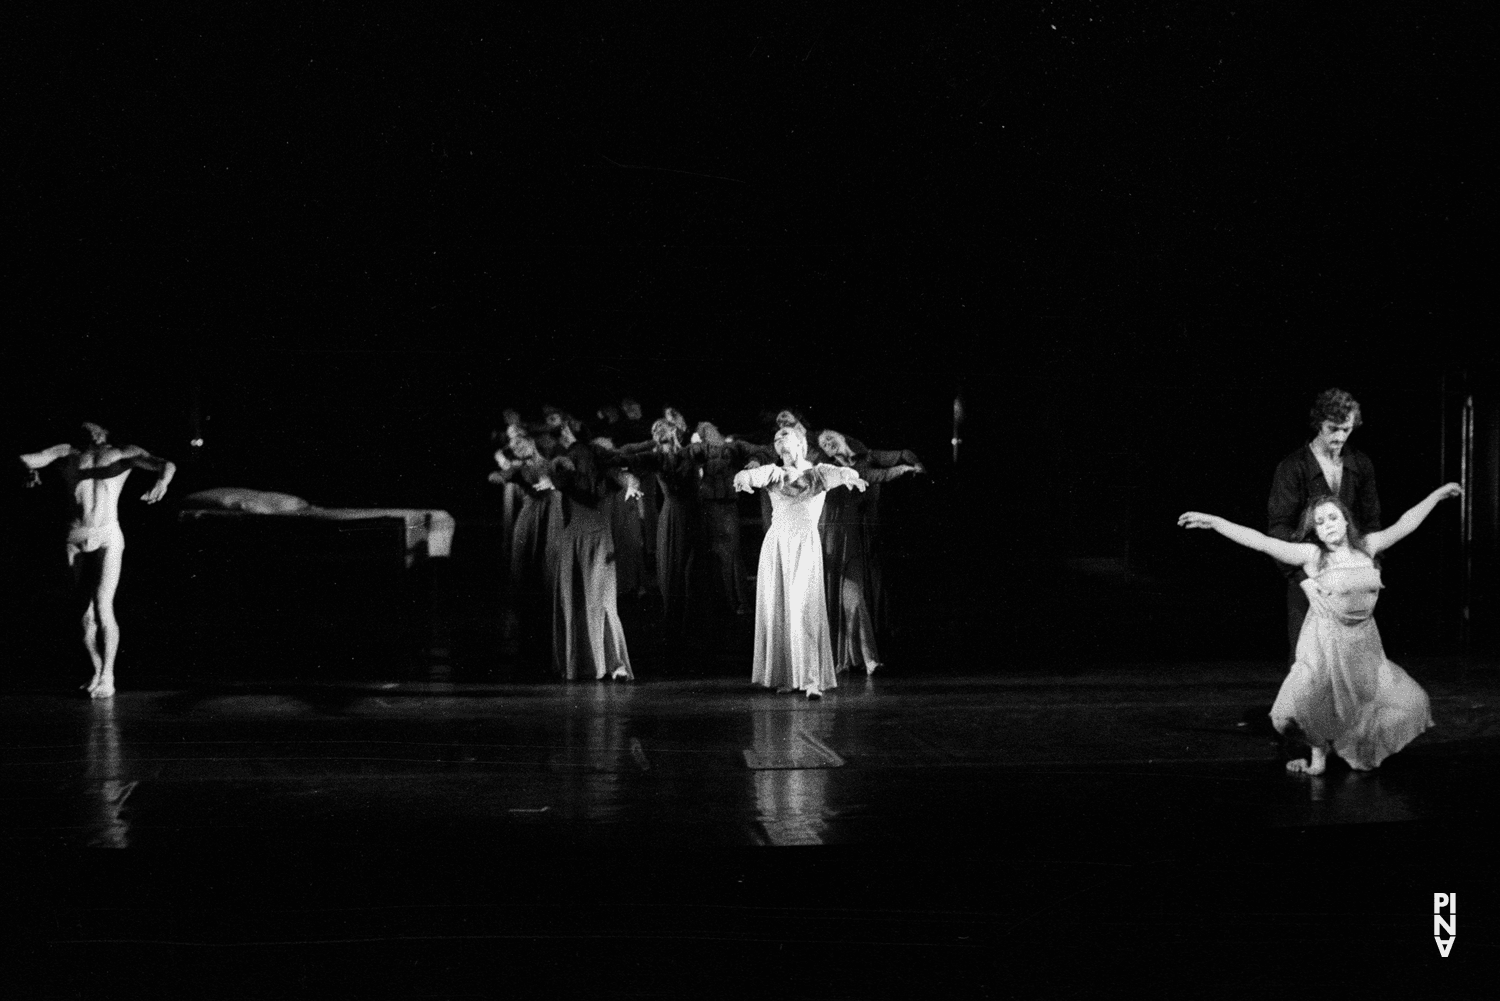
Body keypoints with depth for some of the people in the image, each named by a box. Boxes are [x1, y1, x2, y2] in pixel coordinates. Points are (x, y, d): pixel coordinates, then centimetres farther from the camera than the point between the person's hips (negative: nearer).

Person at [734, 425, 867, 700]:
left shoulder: (817, 473, 3)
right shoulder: (774, 473, 10)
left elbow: (838, 473, -17)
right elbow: (745, 476, -7)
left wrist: (851, 477, -42)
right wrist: (745, 478, -32)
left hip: (805, 546, -3)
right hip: (776, 545, 4)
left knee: (804, 611, -13)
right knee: (776, 612, 3)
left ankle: (812, 680, -16)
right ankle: (785, 677, 11)